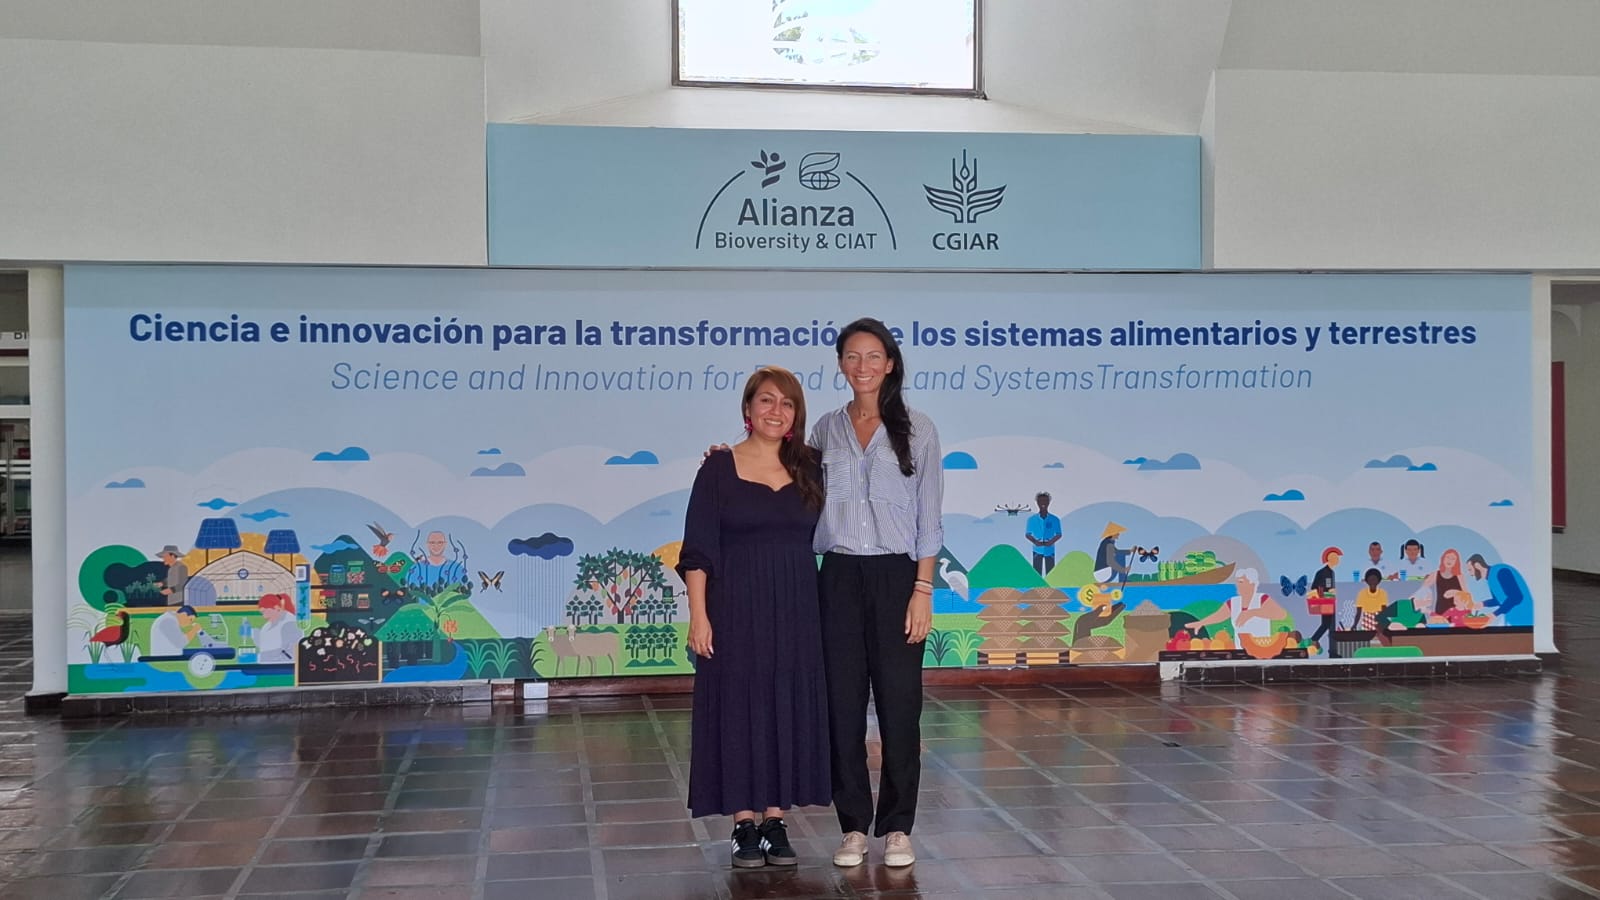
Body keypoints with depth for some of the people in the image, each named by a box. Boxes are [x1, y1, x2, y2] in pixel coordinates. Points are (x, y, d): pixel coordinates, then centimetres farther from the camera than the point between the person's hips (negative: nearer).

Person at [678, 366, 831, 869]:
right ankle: (744, 825, 10)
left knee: (789, 708, 5)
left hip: (795, 609, 3)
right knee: (738, 707, 0)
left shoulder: (809, 470, 8)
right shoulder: (719, 469, -2)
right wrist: (699, 614, -13)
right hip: (737, 607, -3)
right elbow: (698, 550, -5)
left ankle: (776, 822, 15)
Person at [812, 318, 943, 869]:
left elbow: (928, 519, -2)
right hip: (839, 577, 2)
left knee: (898, 703, 0)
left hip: (895, 575, -2)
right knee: (843, 704, 3)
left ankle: (897, 828, 12)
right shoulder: (826, 430, 8)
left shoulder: (916, 430, 1)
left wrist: (923, 591, -9)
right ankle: (854, 826, 14)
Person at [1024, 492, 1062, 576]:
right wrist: (1035, 542, -15)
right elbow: (1028, 534, 4)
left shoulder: (1055, 520, 0)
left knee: (1050, 574, 1)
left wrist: (1051, 542, -15)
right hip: (1037, 550, 0)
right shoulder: (1032, 519, 1)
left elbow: (1059, 534, 3)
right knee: (1037, 573, 0)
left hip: (1050, 550, 0)